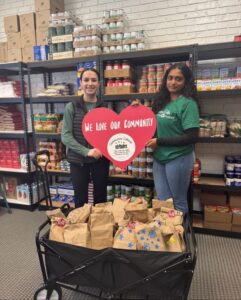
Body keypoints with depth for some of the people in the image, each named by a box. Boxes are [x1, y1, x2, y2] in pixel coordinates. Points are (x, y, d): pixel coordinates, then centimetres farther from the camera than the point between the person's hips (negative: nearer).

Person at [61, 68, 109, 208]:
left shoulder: (105, 108, 4)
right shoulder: (71, 107, -3)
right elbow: (65, 136, -9)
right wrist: (86, 151, -18)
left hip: (100, 159, 2)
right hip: (78, 160, -1)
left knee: (101, 197, 15)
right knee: (80, 199, 11)